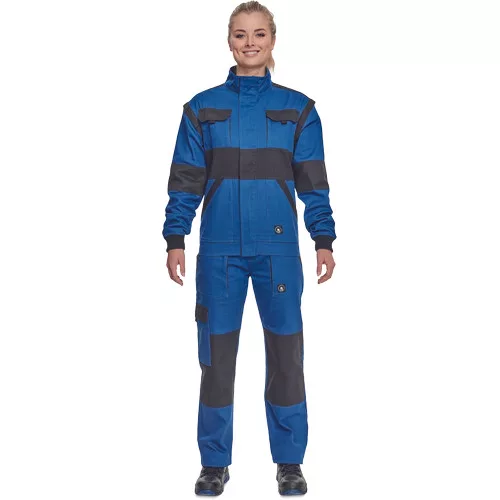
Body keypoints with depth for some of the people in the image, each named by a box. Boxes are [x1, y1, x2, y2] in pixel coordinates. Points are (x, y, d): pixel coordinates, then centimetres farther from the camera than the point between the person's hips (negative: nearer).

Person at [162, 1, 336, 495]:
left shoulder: (298, 109, 6)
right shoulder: (202, 108, 5)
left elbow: (313, 181, 6)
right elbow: (185, 180, 5)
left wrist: (324, 240, 0)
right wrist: (175, 239, -1)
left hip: (279, 249, 0)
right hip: (220, 250, 0)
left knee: (286, 353, 5)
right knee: (216, 354, 5)